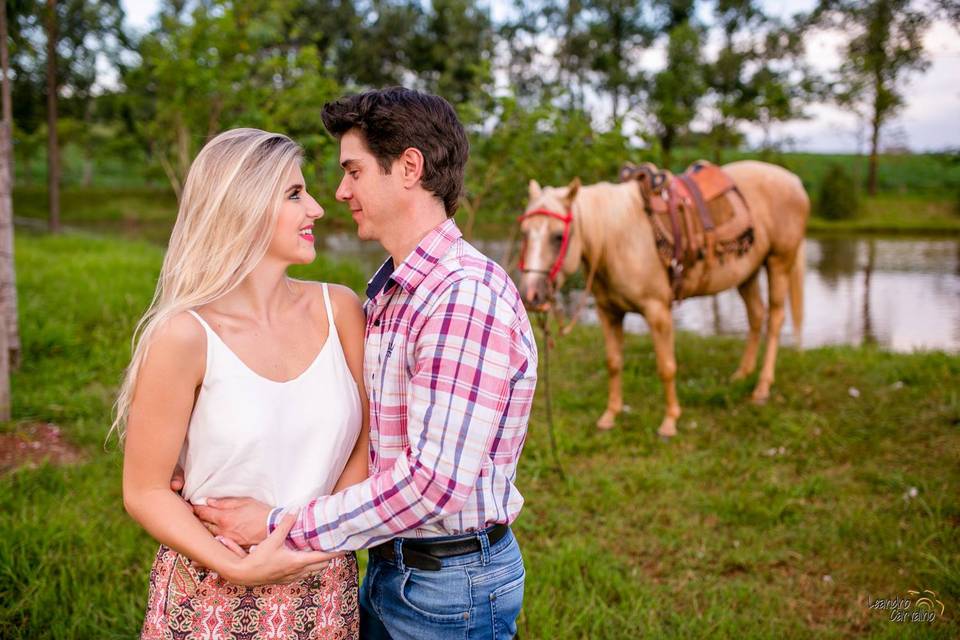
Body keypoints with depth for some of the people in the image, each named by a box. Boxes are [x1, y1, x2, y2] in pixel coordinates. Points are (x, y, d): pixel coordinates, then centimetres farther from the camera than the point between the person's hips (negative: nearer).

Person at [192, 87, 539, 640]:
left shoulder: (468, 295, -23)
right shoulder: (388, 291, 8)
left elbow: (436, 480, -28)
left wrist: (280, 527, -22)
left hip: (451, 579, -8)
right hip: (388, 565, 8)